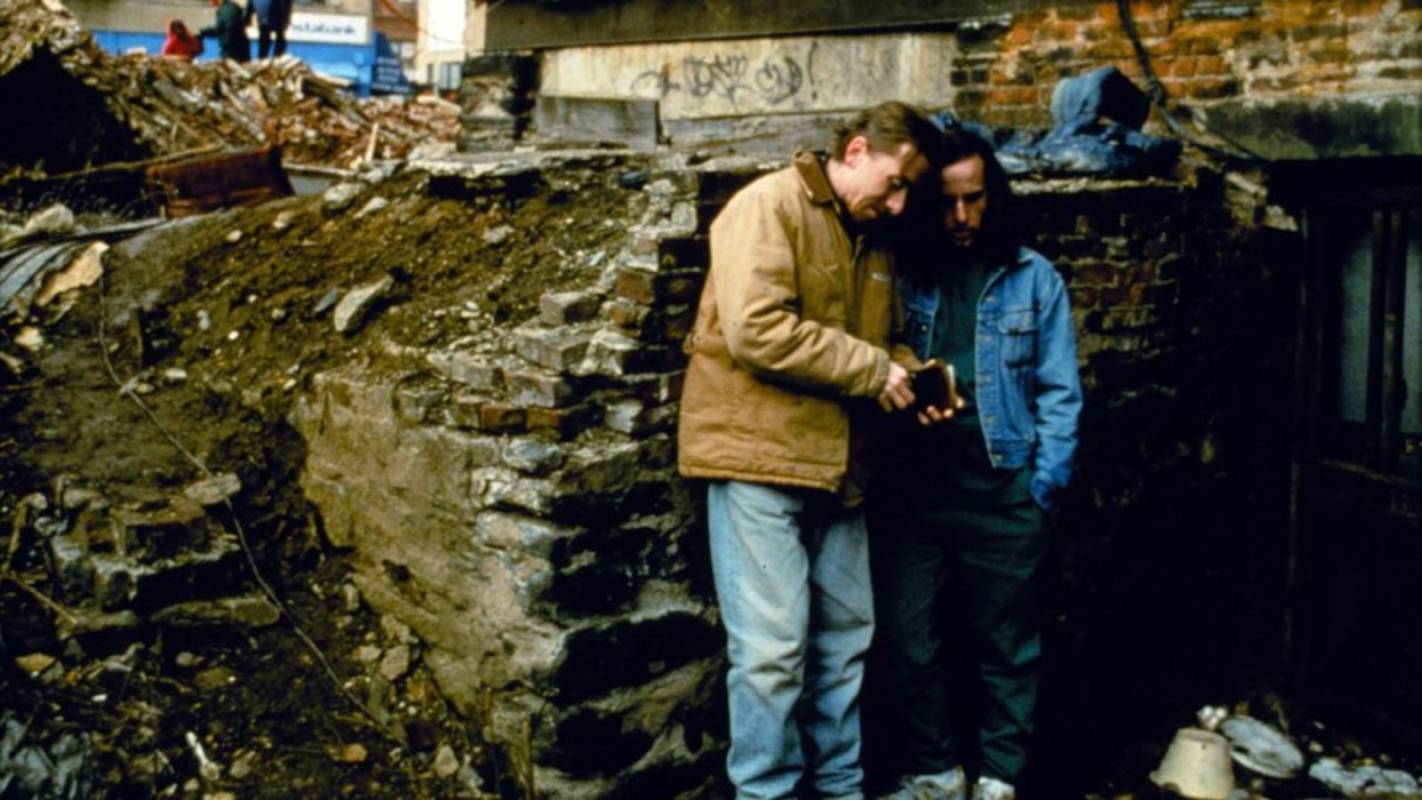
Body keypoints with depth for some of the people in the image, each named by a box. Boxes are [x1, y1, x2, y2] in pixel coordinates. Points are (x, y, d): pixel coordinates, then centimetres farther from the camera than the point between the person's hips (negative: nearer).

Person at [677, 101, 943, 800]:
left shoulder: (871, 239, 17)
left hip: (834, 466, 8)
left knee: (845, 639, 12)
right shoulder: (769, 206, -8)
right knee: (772, 649, -5)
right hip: (760, 456, -8)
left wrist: (907, 381, 3)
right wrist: (870, 371, -14)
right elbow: (756, 331, -21)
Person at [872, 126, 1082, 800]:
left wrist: (1042, 487, -5)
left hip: (1004, 494, -1)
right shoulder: (901, 274, 7)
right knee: (906, 644, 6)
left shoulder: (1033, 277, 4)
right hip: (912, 492, 1)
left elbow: (1058, 392, 2)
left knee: (1005, 645, 9)